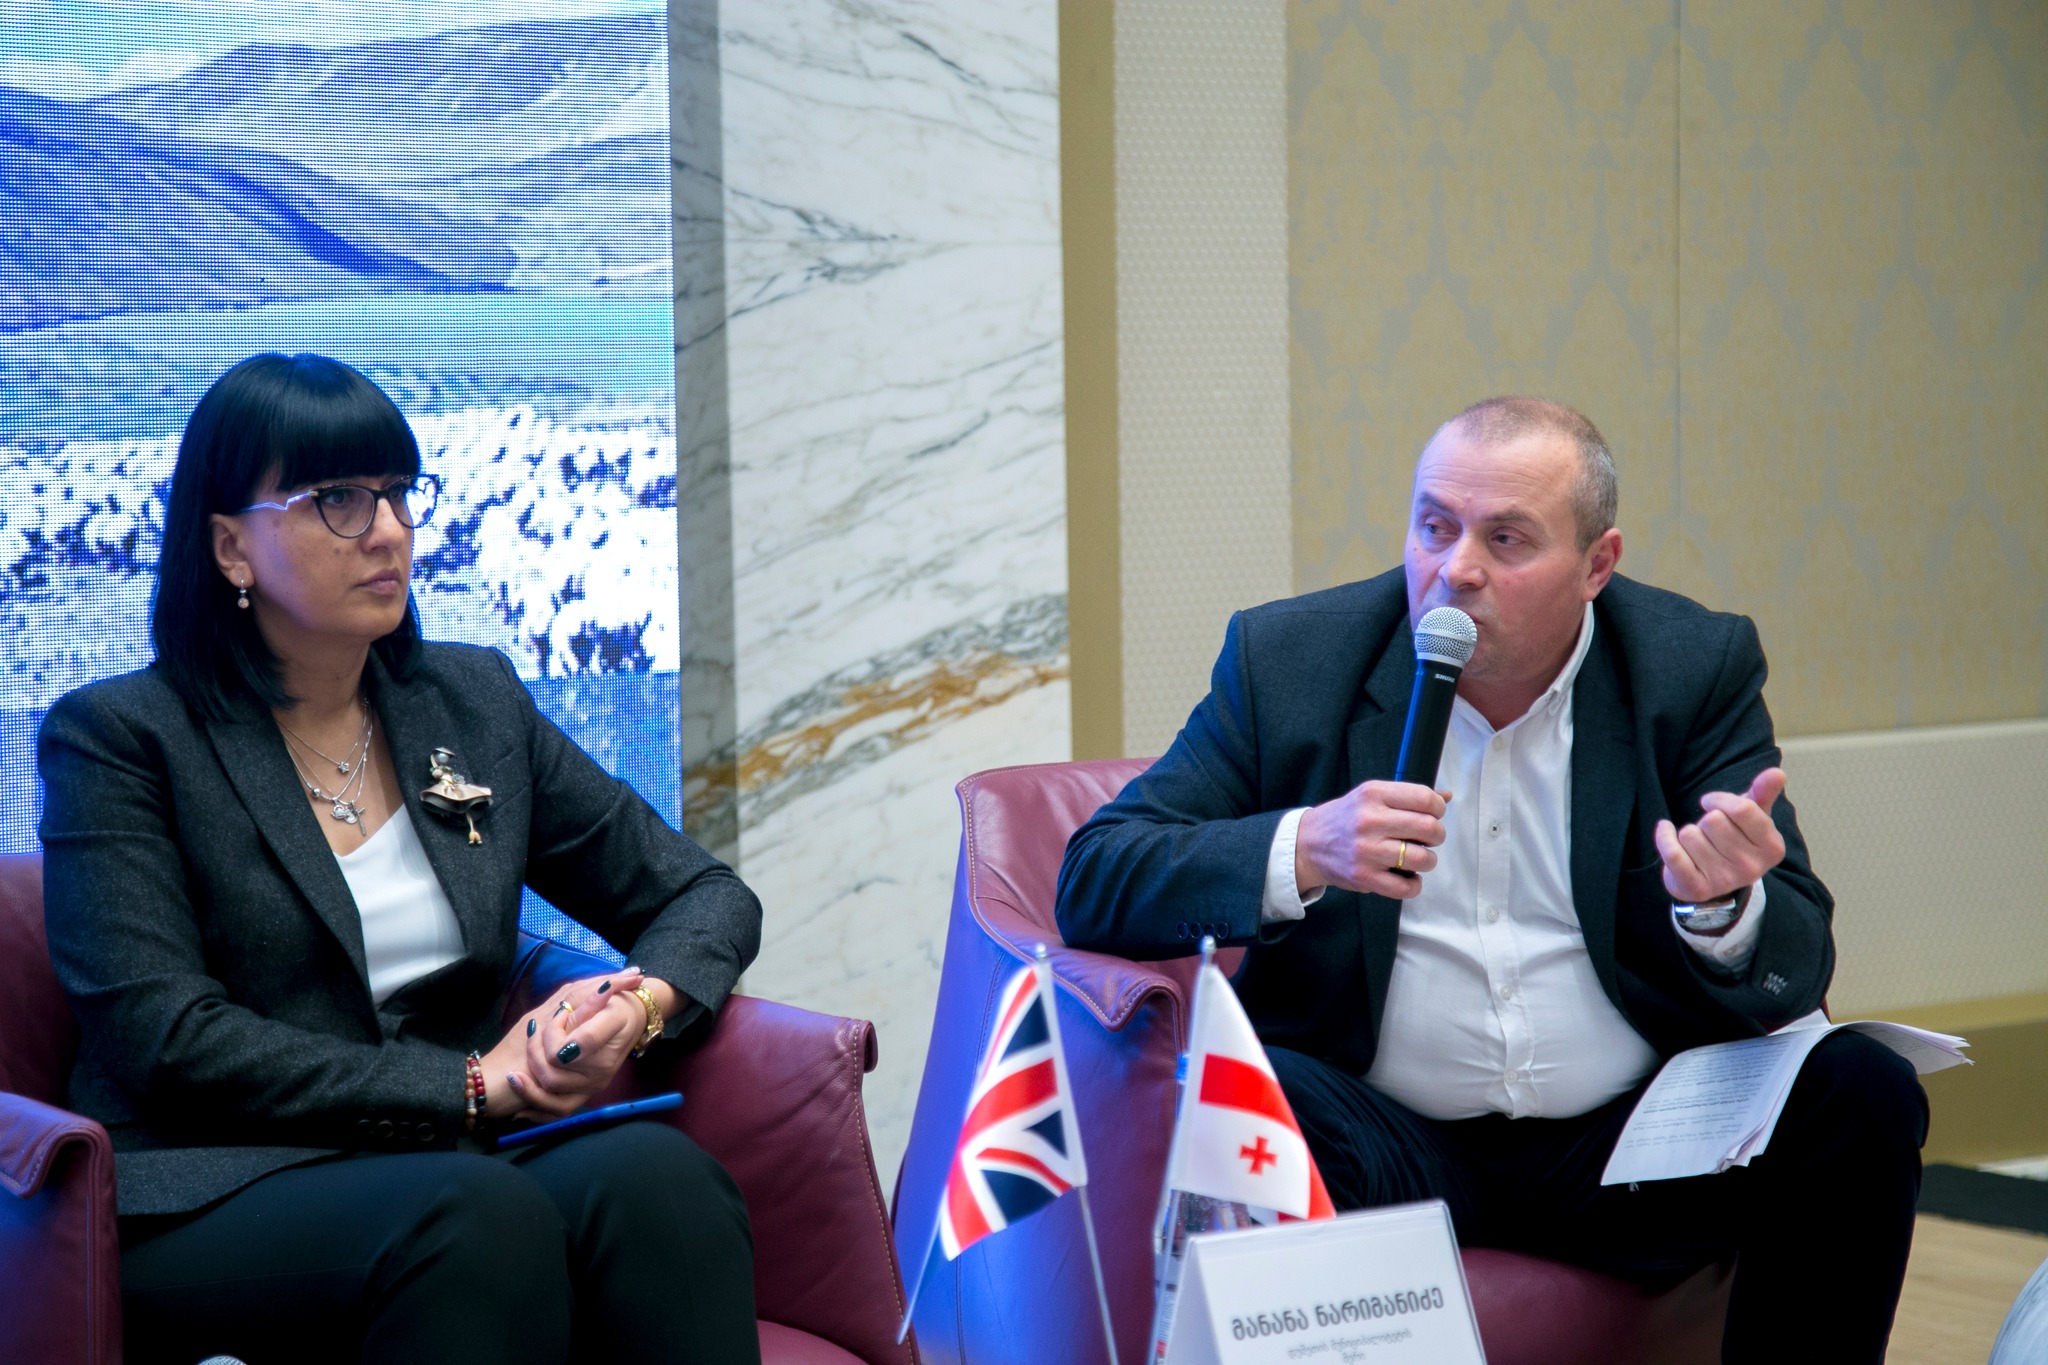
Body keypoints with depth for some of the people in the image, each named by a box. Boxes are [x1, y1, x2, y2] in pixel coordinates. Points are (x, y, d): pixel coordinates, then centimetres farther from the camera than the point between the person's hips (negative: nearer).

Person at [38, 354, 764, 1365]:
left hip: (454, 1175, 5)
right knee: (480, 1214, -36)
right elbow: (166, 1040, -9)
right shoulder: (120, 739, 3)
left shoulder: (476, 703, 18)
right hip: (212, 1199, -4)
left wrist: (643, 1004, -4)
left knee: (655, 1168, -30)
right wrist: (471, 1084, -12)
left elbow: (705, 895, 21)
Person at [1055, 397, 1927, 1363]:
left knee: (1860, 1098, -20)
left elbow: (1792, 972, -2)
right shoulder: (1289, 659, 1)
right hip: (1390, 1145, -2)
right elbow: (1094, 880, -4)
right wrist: (1300, 853, -22)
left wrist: (1720, 908, -27)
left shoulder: (1696, 668, 2)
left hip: (1625, 1143, 2)